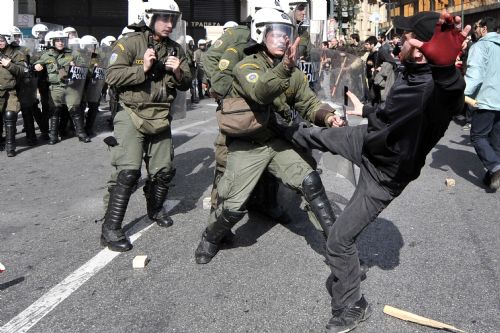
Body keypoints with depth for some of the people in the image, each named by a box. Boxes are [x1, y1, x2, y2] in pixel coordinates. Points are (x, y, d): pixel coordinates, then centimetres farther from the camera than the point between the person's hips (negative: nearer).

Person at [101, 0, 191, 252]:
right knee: (128, 172, -15)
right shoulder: (130, 43, -8)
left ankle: (155, 209, 40)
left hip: (161, 118, 6)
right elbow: (112, 76, -14)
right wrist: (143, 69, -23)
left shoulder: (175, 49, 10)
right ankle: (110, 230, -6)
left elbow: (186, 84, 12)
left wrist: (178, 73, -10)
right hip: (132, 115, -6)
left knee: (164, 170, 13)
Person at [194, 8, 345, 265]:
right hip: (246, 146, -5)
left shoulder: (293, 72, 3)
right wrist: (285, 67, -54)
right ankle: (211, 238, 24)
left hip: (277, 142, 5)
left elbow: (308, 102, -2)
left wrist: (327, 116, -24)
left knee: (310, 181, -9)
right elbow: (260, 92, -37)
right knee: (233, 206, -7)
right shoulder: (246, 66, -17)